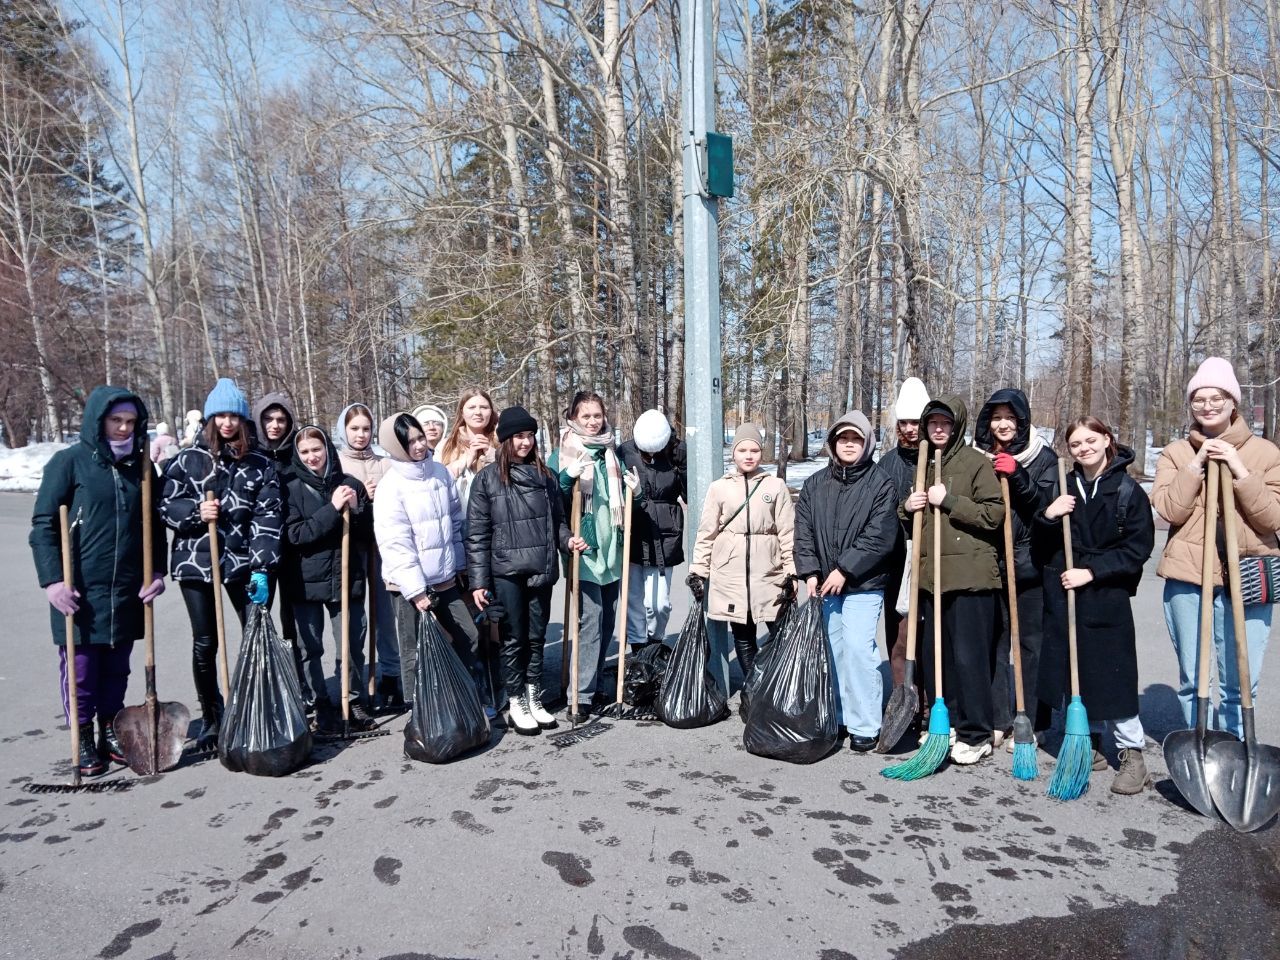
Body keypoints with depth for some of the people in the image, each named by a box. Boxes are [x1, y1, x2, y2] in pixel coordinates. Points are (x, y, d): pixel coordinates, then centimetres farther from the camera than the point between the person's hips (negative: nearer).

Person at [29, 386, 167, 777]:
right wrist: (52, 579, -13)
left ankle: (111, 733, 28)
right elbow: (43, 525, -6)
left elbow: (155, 524, 14)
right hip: (80, 590, -4)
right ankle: (83, 740, 20)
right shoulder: (69, 461, -5)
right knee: (80, 668, 6)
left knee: (116, 668, 13)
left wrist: (158, 571, 5)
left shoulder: (140, 466, 8)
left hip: (128, 590, 4)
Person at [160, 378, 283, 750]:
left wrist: (262, 567, -12)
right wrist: (195, 511, -16)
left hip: (242, 562, 0)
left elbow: (268, 517, -4)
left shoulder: (260, 464, 1)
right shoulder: (187, 459, 3)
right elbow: (166, 505, 5)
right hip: (196, 562, 1)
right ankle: (211, 716, 23)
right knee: (204, 643, 7)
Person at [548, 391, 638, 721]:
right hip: (582, 548, -6)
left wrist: (631, 486, 2)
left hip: (611, 547, 6)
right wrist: (568, 477, -23)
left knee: (607, 620, 10)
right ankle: (581, 695, -6)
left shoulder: (611, 453, 13)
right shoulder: (562, 455, -2)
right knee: (590, 618, -12)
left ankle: (594, 684, 24)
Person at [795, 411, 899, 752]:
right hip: (824, 584, 5)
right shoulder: (815, 483, 9)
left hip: (864, 585, -5)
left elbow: (879, 537, -13)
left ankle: (864, 726, 1)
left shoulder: (881, 484, -5)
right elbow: (803, 530, 6)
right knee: (832, 648, 11)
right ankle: (836, 716, 24)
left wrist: (845, 570, -15)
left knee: (858, 648, -11)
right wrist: (810, 572, -4)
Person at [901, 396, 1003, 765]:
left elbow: (994, 514, -11)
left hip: (969, 575, -6)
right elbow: (909, 524, 25)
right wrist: (906, 508, 3)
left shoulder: (976, 462, -3)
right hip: (930, 574, 7)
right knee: (933, 653, 11)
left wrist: (949, 500, -15)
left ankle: (976, 734, 9)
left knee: (968, 654, -3)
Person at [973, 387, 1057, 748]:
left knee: (1031, 643, 3)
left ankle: (1030, 724, 14)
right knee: (993, 641, 7)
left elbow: (1046, 504, -10)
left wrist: (1016, 475, -21)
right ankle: (997, 721, 17)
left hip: (1029, 564, -2)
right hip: (989, 562, 3)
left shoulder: (1043, 457, 2)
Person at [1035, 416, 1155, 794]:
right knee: (1072, 672, 10)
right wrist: (1047, 517, -9)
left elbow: (1138, 548, -8)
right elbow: (1043, 543, 12)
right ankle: (1091, 746, 25)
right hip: (1062, 595, 5)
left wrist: (1092, 571, -16)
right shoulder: (1063, 487, 9)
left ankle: (1132, 756, 13)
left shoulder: (1128, 490, -4)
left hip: (1107, 599, -4)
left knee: (1113, 675, -2)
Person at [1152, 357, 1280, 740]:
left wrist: (1239, 471, -13)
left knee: (1239, 686, 1)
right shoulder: (1175, 453, 7)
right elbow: (1168, 509, -6)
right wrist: (1196, 465, -12)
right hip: (1187, 578, 1)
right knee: (1190, 680, 8)